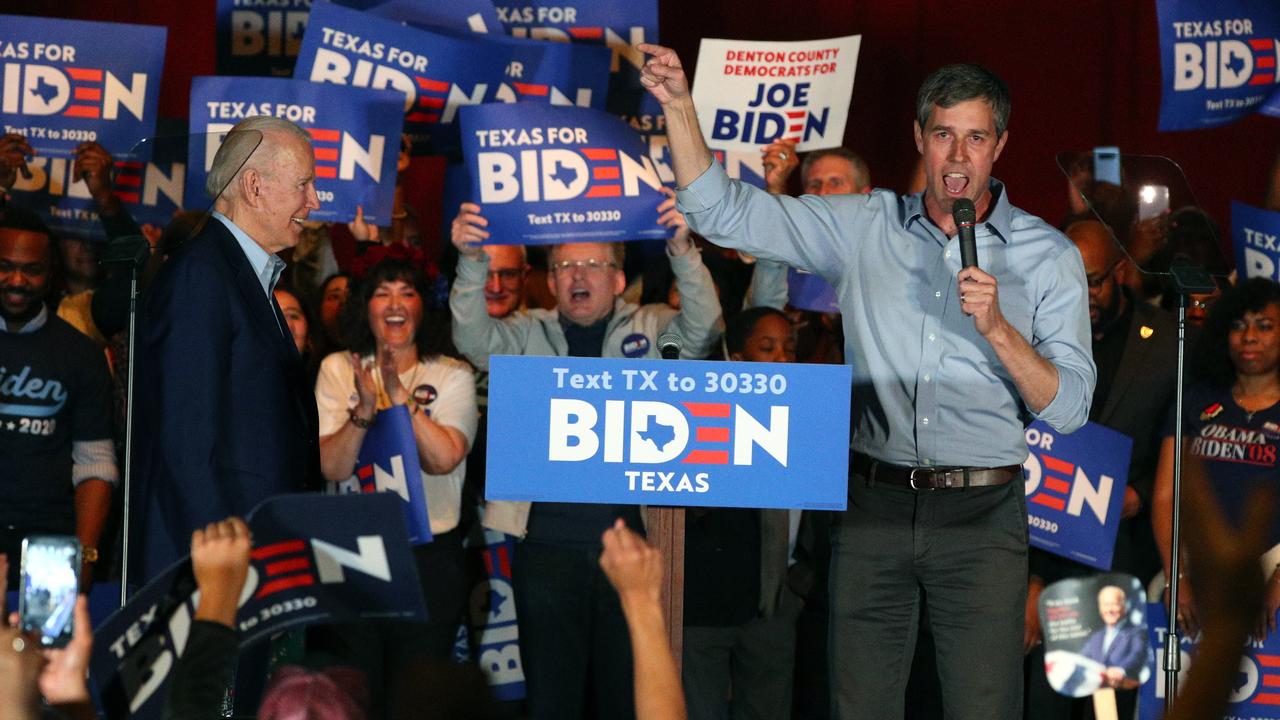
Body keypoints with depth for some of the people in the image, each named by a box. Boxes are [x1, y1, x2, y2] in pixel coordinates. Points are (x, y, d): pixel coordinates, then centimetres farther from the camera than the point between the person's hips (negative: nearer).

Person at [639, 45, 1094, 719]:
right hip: (873, 506, 2)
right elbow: (724, 213, 6)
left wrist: (998, 330, -19)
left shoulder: (1047, 255, 2)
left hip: (981, 517, -2)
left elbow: (1068, 407, -4)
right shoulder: (865, 227, 7)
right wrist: (679, 105, -4)